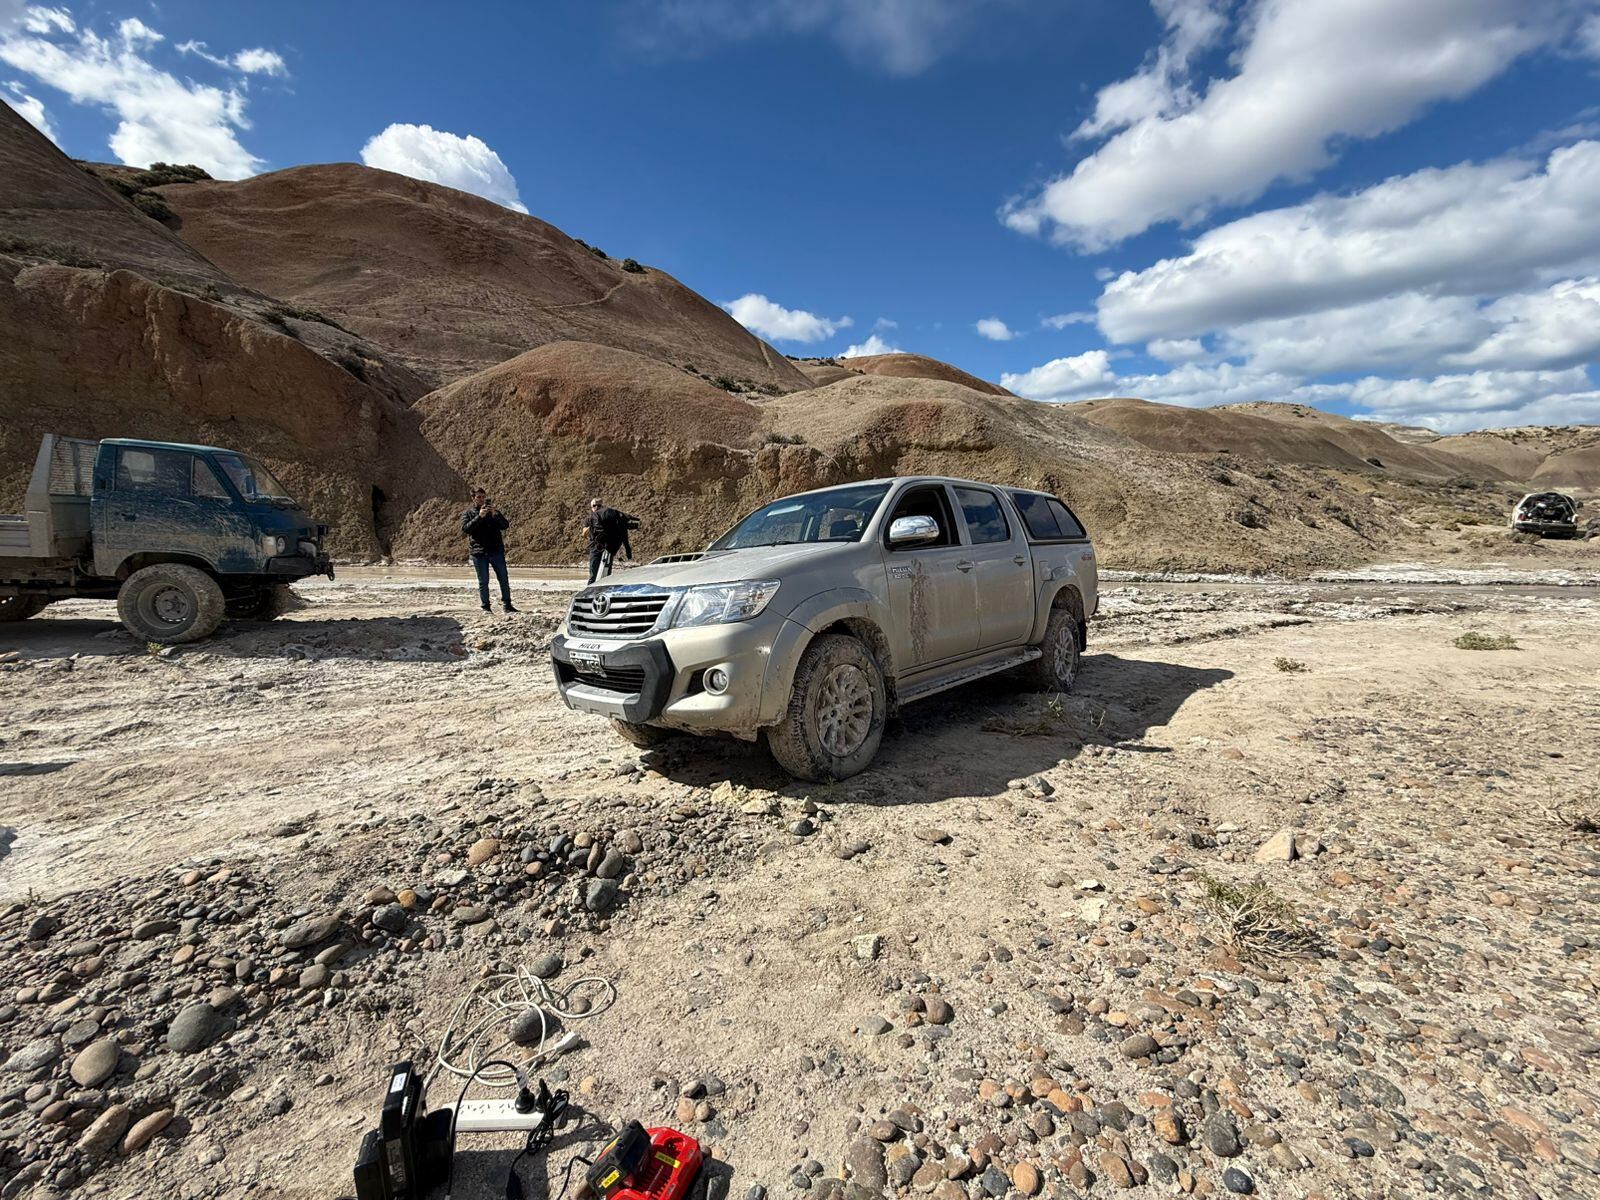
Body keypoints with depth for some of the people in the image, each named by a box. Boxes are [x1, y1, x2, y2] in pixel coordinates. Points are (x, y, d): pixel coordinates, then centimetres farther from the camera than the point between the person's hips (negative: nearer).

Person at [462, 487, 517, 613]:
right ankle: (486, 607, 9)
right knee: (483, 582, 1)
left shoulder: (494, 511, 15)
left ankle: (507, 605, 9)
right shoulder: (467, 514, 9)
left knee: (504, 579, 1)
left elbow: (505, 526, 1)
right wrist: (479, 516, -18)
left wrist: (495, 515, -15)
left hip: (497, 551, 2)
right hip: (479, 553, -2)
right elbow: (466, 529, -10)